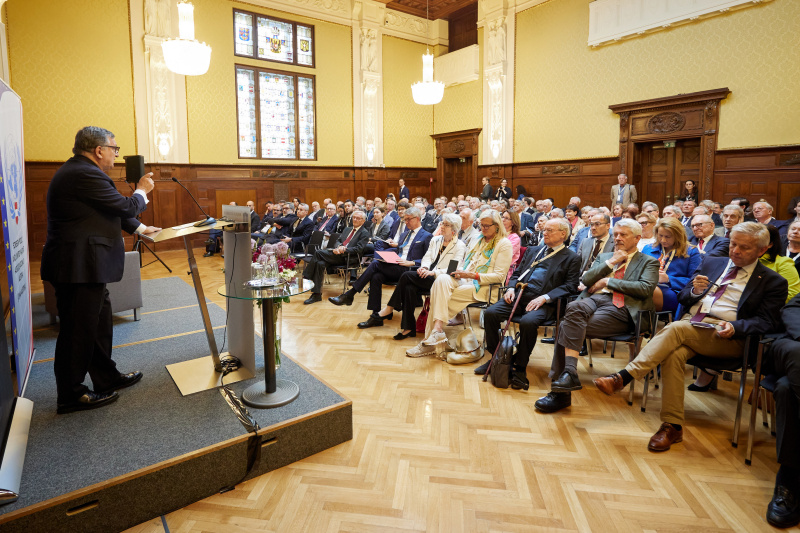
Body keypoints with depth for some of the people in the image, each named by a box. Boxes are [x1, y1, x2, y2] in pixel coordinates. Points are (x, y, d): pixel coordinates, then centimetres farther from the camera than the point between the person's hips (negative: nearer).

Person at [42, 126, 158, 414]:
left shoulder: (77, 170, 15)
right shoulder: (85, 175, -19)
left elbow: (110, 209, 21)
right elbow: (125, 206, -16)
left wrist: (142, 228, 23)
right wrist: (142, 191, 3)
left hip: (82, 264, 11)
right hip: (78, 266, -11)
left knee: (99, 321, 18)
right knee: (78, 329, 0)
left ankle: (107, 378, 32)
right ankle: (70, 396, 15)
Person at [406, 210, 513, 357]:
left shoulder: (504, 244, -1)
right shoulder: (479, 240, 22)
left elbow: (499, 276, -9)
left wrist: (473, 275, -18)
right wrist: (460, 272, -1)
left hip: (484, 287, -6)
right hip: (466, 280, 7)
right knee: (441, 280, -26)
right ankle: (437, 331, -31)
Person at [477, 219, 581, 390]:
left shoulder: (572, 258, 8)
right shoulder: (533, 250, 25)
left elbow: (570, 286, -3)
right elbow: (517, 273, 24)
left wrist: (545, 297, -17)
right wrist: (511, 288, 2)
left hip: (543, 302, -5)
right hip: (519, 294, 5)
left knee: (528, 322, -35)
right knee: (490, 313, -19)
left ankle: (520, 368, -16)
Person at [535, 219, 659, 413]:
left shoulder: (649, 262, 16)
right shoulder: (604, 257, 29)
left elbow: (645, 288, -4)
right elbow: (586, 279, 14)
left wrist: (608, 281, -3)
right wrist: (611, 262, 6)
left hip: (620, 309, -4)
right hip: (594, 299, 4)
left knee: (568, 327, -29)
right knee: (574, 307, -34)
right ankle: (569, 373, -34)